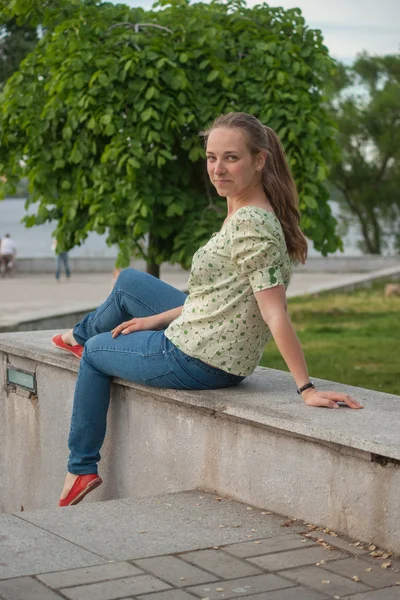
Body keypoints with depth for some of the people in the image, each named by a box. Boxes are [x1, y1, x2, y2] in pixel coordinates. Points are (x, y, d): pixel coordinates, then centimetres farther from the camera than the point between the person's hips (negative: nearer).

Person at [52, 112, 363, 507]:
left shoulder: (251, 226, -26)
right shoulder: (245, 215, 4)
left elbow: (276, 314, -29)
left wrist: (307, 389, -29)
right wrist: (157, 319, 13)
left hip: (196, 362, -9)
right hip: (212, 347, 9)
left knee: (95, 354, 19)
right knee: (129, 281, 28)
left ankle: (81, 468, 32)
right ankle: (82, 334, 57)